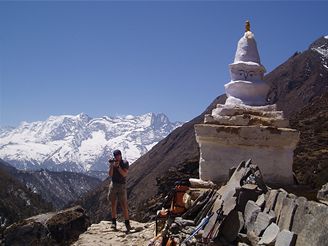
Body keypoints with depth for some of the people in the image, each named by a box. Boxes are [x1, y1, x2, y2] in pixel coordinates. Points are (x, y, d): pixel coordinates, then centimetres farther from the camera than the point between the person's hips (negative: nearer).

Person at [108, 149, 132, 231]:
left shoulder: (125, 163, -4)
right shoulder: (112, 162, 3)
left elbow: (124, 174, -15)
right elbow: (110, 174, -6)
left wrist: (118, 166, -22)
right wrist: (112, 166, -20)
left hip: (122, 186, -3)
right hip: (113, 185, 3)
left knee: (124, 205, -4)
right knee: (113, 204, 6)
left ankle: (127, 223, 1)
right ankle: (113, 222, 14)